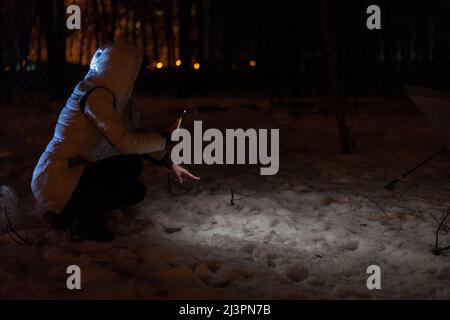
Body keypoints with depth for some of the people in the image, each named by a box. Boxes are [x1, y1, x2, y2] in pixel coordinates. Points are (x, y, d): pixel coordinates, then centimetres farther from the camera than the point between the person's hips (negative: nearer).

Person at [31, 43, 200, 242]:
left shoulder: (108, 95, 11)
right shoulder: (95, 94, -18)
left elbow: (132, 142, 18)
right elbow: (126, 143, -28)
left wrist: (170, 163, 16)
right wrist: (166, 137, -13)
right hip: (56, 181, -10)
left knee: (137, 191, 15)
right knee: (131, 164, -20)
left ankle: (67, 214, 13)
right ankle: (87, 223, -8)